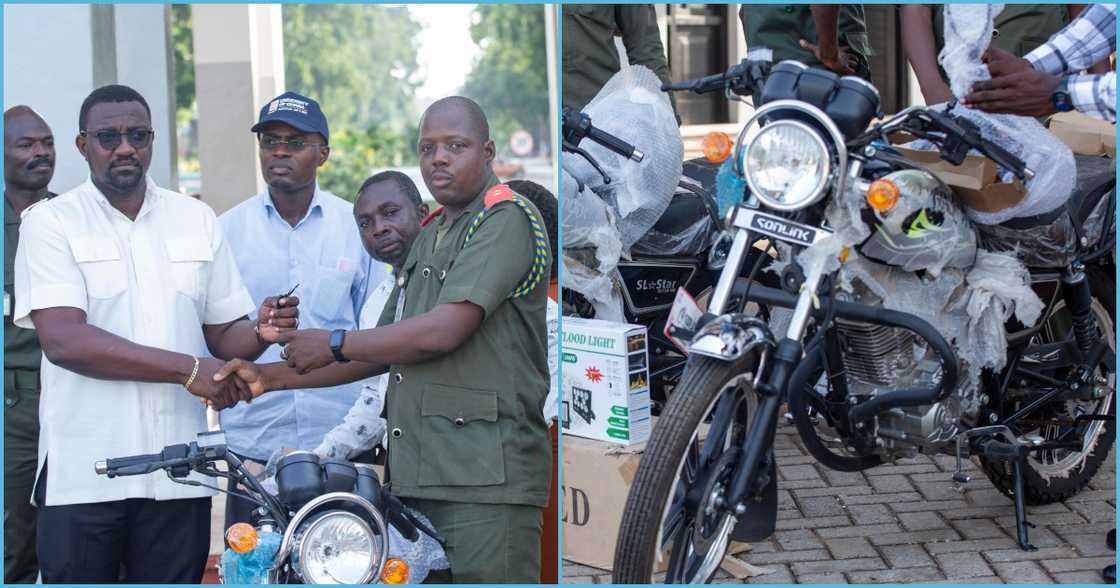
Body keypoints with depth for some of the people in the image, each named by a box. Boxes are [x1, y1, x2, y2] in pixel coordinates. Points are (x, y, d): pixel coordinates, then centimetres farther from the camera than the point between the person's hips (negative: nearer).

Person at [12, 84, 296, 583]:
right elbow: (63, 339, -13)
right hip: (81, 473, -3)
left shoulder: (197, 219, 13)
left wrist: (260, 334, -10)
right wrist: (189, 369, -18)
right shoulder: (50, 223, 1)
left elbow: (223, 332, 15)